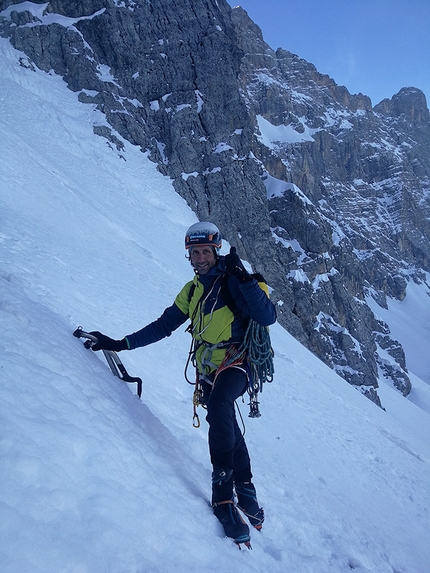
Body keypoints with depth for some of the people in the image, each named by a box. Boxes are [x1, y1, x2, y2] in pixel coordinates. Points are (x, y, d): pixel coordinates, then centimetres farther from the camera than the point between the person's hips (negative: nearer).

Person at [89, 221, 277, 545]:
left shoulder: (233, 283, -8)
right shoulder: (192, 291, 11)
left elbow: (268, 317, -20)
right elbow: (164, 326, 13)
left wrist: (243, 279, -28)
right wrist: (121, 343, 7)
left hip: (236, 363, -7)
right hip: (208, 370, 7)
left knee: (218, 406, -34)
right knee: (227, 429, 15)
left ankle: (224, 491, -25)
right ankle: (245, 489, 34)